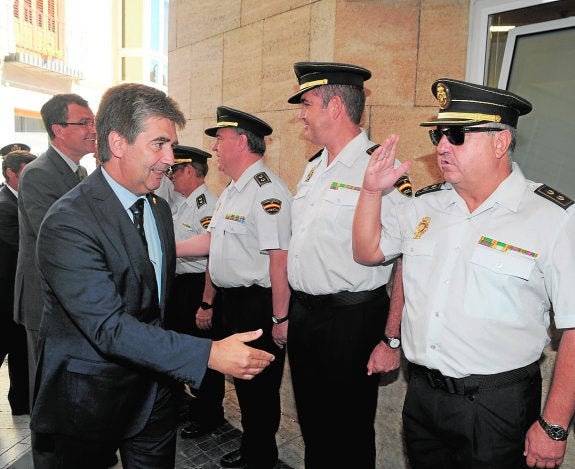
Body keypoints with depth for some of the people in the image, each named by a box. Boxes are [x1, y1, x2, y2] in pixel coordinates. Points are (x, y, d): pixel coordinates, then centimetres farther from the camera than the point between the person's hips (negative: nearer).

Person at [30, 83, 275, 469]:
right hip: (87, 404, -6)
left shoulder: (160, 209, 4)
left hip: (154, 392, 7)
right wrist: (209, 354, -31)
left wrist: (175, 373, 14)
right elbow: (109, 327, -27)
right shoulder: (68, 223, -23)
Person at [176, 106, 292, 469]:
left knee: (260, 384, 7)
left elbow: (280, 257, -25)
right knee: (242, 378, 22)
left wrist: (280, 318, -24)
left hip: (259, 303, -10)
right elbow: (213, 239, 16)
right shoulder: (232, 191, 13)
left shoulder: (266, 190, -20)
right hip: (233, 300, 10)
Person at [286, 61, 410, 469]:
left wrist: (392, 339, -16)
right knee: (312, 424, 22)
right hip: (303, 313, 8)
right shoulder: (313, 168, 10)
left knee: (348, 435, 11)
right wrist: (285, 312, 16)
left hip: (351, 321, -7)